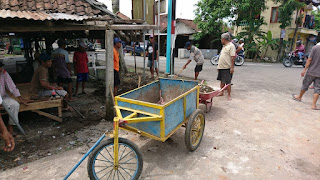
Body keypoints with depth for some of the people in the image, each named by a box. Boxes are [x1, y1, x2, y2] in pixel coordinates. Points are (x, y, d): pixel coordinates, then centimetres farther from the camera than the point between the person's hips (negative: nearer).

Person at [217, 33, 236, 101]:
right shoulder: (224, 46, 18)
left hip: (227, 68, -9)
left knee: (227, 82, -4)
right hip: (221, 67, 9)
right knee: (222, 81, 16)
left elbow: (233, 57, -17)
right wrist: (219, 66, 20)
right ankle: (221, 92, 27)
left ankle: (229, 95, 5)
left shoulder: (231, 46, -11)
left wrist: (232, 67, -22)